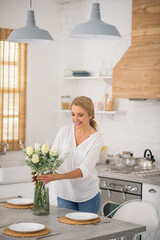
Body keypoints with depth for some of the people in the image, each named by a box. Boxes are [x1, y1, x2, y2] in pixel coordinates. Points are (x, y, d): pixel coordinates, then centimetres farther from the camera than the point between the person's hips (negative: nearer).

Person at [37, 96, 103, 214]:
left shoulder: (97, 138, -12)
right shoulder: (65, 131, -4)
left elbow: (85, 170, -23)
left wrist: (58, 177, -37)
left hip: (88, 195, -2)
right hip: (64, 192, 2)